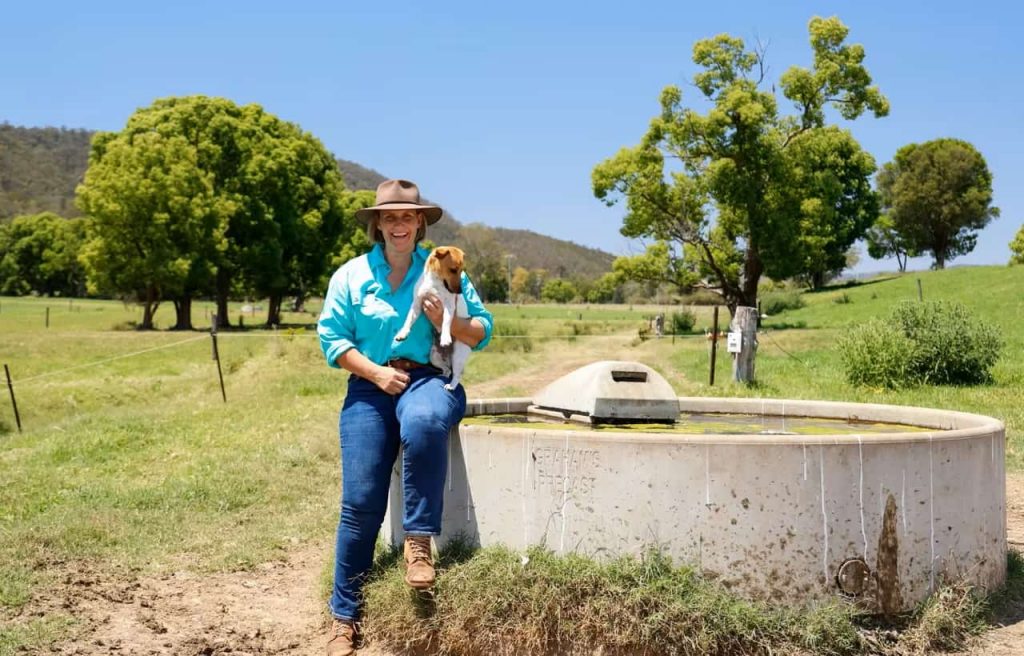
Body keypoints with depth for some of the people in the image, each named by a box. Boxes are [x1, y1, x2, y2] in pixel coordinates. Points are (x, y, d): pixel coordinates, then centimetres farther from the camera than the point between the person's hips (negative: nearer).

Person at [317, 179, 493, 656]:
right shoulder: (351, 275, 8)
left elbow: (482, 332, 6)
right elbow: (332, 337, 3)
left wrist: (446, 321, -14)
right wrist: (376, 372, -9)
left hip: (429, 378, -1)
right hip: (370, 386, 1)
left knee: (423, 423, -41)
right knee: (360, 501, -6)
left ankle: (418, 540, -26)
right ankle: (344, 614, 9)